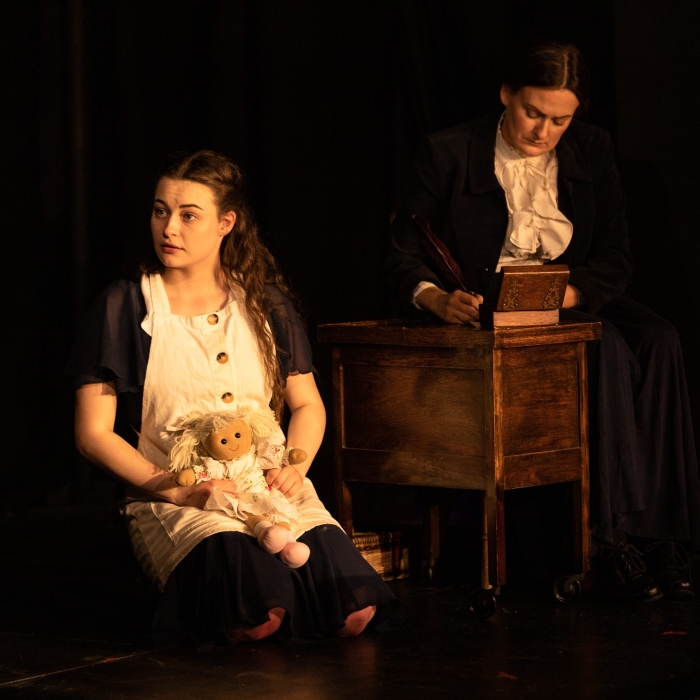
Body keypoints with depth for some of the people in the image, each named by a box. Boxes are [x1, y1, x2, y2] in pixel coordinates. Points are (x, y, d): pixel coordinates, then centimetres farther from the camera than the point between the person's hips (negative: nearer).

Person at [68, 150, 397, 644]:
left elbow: (308, 405, 19)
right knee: (255, 617, -36)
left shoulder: (264, 303, 13)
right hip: (173, 501, -3)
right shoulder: (125, 308, 3)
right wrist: (176, 490, -14)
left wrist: (293, 468, -4)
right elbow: (93, 433, -1)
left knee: (354, 611, -30)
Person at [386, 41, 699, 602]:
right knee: (607, 348, -32)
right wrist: (439, 300, -26)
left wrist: (567, 293, -19)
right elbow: (404, 257, -4)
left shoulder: (592, 150, 8)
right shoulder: (448, 155, -2)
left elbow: (615, 260, 2)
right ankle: (616, 534, -34)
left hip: (577, 305, 4)